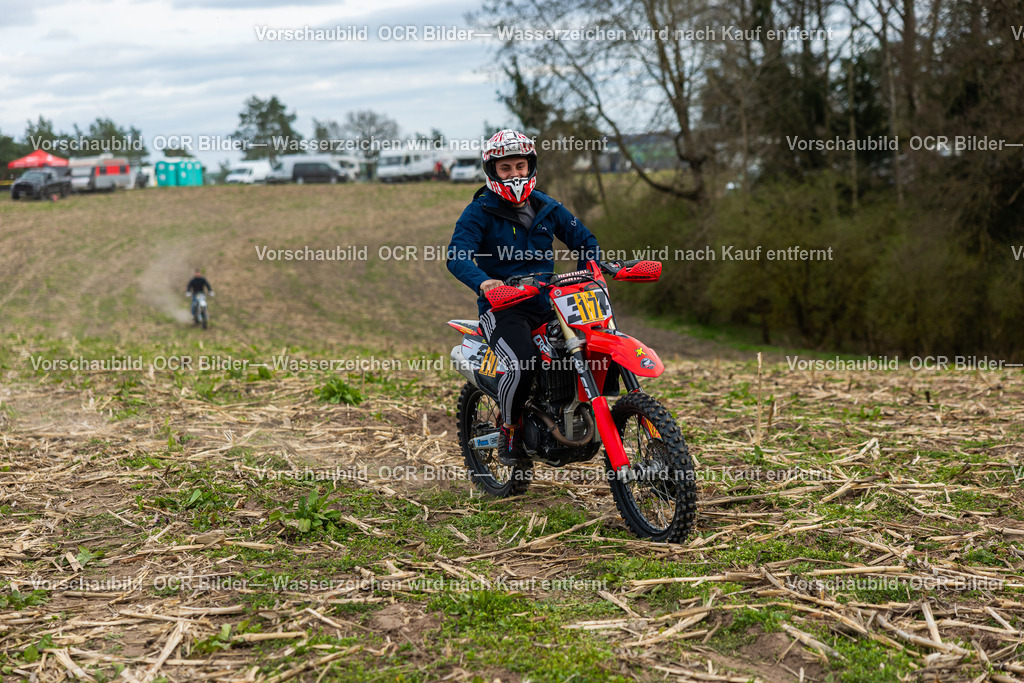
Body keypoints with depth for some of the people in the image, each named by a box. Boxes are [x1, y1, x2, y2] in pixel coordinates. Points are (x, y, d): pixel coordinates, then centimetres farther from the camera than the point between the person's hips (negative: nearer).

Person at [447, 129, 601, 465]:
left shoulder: (547, 208, 13)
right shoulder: (479, 212, -4)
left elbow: (583, 238, 20)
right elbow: (457, 256, -18)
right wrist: (482, 281, -39)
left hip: (547, 304, 5)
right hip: (502, 307, -5)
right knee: (521, 364, -32)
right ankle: (510, 431, -3)